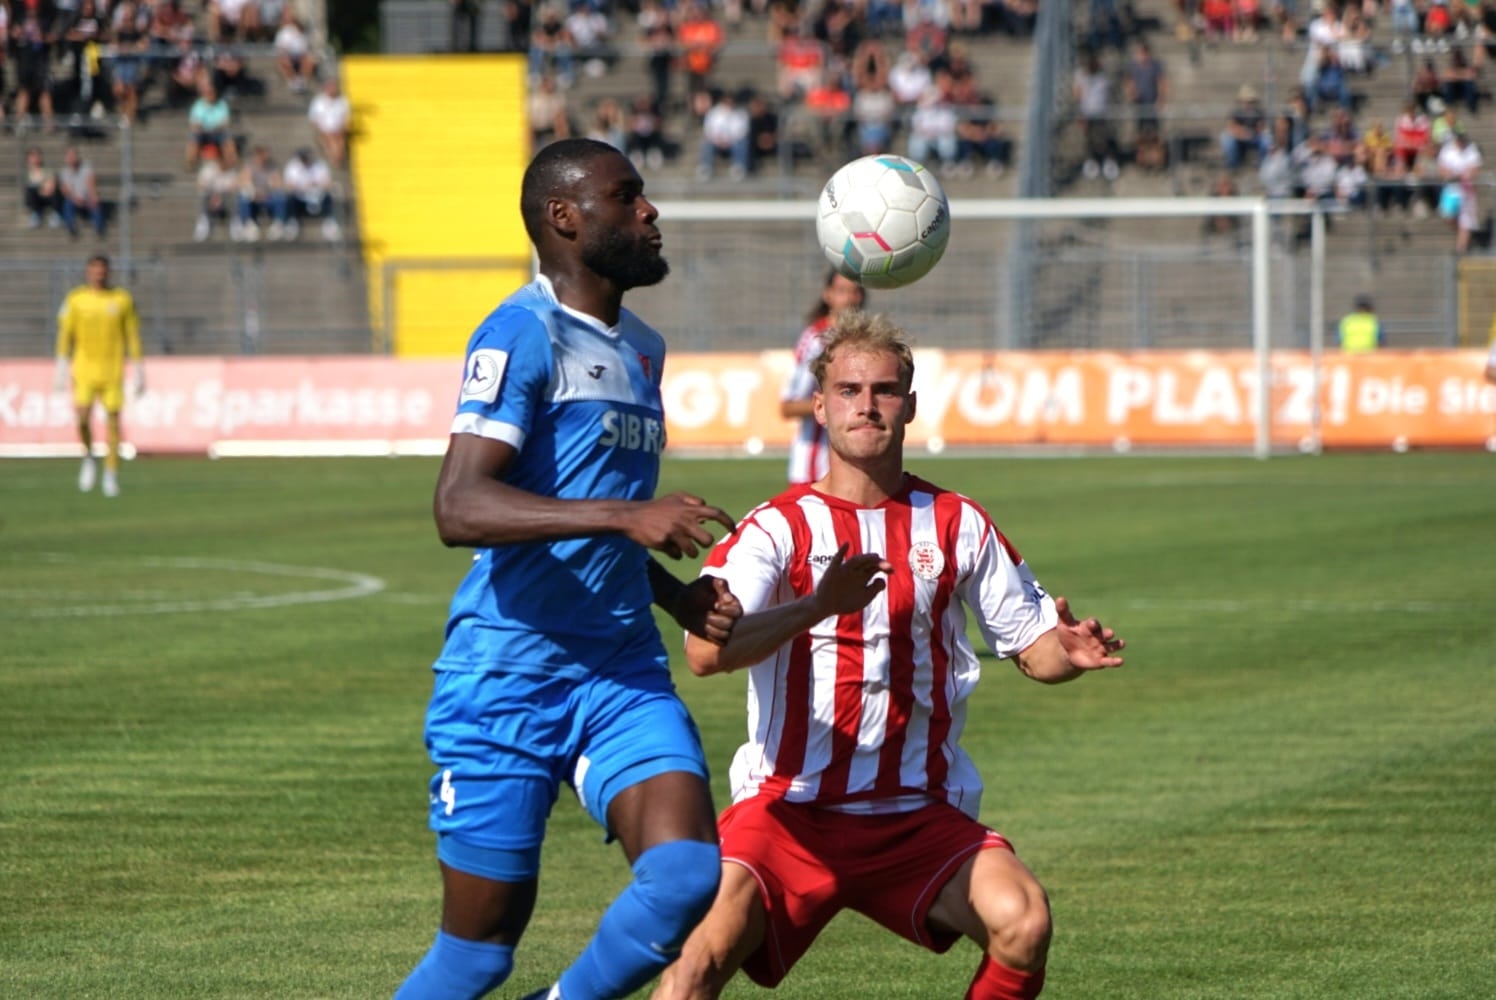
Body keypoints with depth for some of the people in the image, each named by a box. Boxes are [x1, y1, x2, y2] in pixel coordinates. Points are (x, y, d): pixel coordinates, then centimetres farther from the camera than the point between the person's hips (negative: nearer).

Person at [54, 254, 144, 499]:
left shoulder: (122, 300, 3)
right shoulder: (75, 299, 3)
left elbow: (133, 337, 6)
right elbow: (65, 335, 5)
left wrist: (140, 372, 3)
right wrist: (62, 369, 0)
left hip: (112, 370, 0)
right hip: (84, 367, 0)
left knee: (113, 421, -2)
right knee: (82, 417, -14)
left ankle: (111, 476, 8)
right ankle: (89, 458, 14)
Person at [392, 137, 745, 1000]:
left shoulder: (643, 349, 16)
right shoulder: (524, 333, -11)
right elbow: (460, 507, -24)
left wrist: (678, 595, 13)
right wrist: (626, 515, -32)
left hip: (622, 671, 7)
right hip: (507, 677, -7)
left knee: (688, 875, -17)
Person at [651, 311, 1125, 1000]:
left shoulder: (957, 525, 9)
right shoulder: (777, 528, -2)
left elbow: (1032, 646, 13)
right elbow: (704, 652, -18)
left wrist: (1070, 651, -12)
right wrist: (816, 606, -34)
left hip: (918, 817, 2)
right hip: (790, 809, -2)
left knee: (1024, 923, -24)